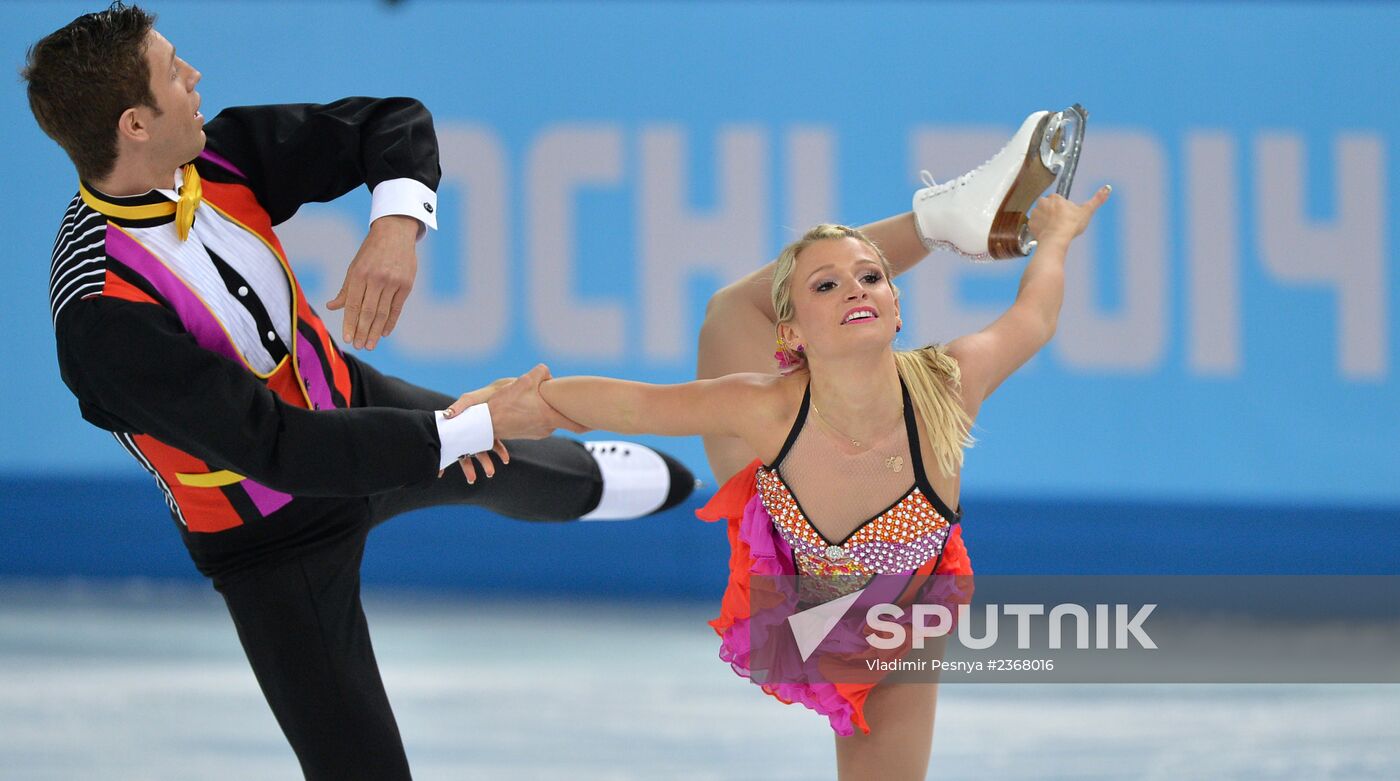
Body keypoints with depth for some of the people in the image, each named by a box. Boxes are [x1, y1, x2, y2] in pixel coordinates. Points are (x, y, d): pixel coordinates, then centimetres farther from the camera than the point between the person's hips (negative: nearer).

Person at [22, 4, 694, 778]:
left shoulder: (217, 156, -20)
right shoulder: (104, 316, -40)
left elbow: (395, 126, -8)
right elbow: (277, 449, -39)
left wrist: (396, 225, -31)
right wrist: (473, 426, -34)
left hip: (346, 403, 7)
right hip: (273, 539, -7)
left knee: (510, 471, 33)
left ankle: (593, 480, 71)